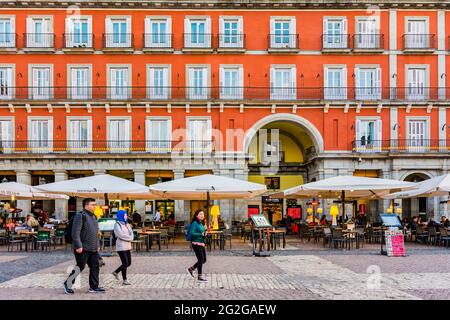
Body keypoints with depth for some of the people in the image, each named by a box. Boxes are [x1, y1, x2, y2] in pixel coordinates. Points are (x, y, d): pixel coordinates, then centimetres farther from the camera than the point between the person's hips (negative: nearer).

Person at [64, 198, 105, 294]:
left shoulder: (93, 217, 16)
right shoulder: (80, 216, -12)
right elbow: (75, 232, -19)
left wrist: (98, 245, 20)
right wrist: (78, 246, -22)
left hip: (93, 249, 9)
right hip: (82, 248, -8)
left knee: (95, 267, 7)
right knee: (80, 267, -1)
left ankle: (94, 287, 14)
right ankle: (68, 284, 16)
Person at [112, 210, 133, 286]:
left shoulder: (127, 224, 17)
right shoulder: (117, 224, -7)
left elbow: (131, 233, 9)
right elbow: (121, 235, -18)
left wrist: (131, 238, -13)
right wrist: (130, 238, -8)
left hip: (127, 246, 8)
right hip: (121, 246, -8)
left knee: (129, 263, 9)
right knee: (125, 263, -7)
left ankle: (116, 272, 28)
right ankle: (124, 280, 3)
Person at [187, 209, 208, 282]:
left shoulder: (201, 223, 14)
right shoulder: (194, 223, -12)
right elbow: (192, 233, -19)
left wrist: (205, 234, 2)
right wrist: (201, 234, -24)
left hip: (202, 243, 9)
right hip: (196, 243, -9)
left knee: (204, 259, 12)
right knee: (201, 259, -6)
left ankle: (191, 269, 27)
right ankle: (200, 276, 7)